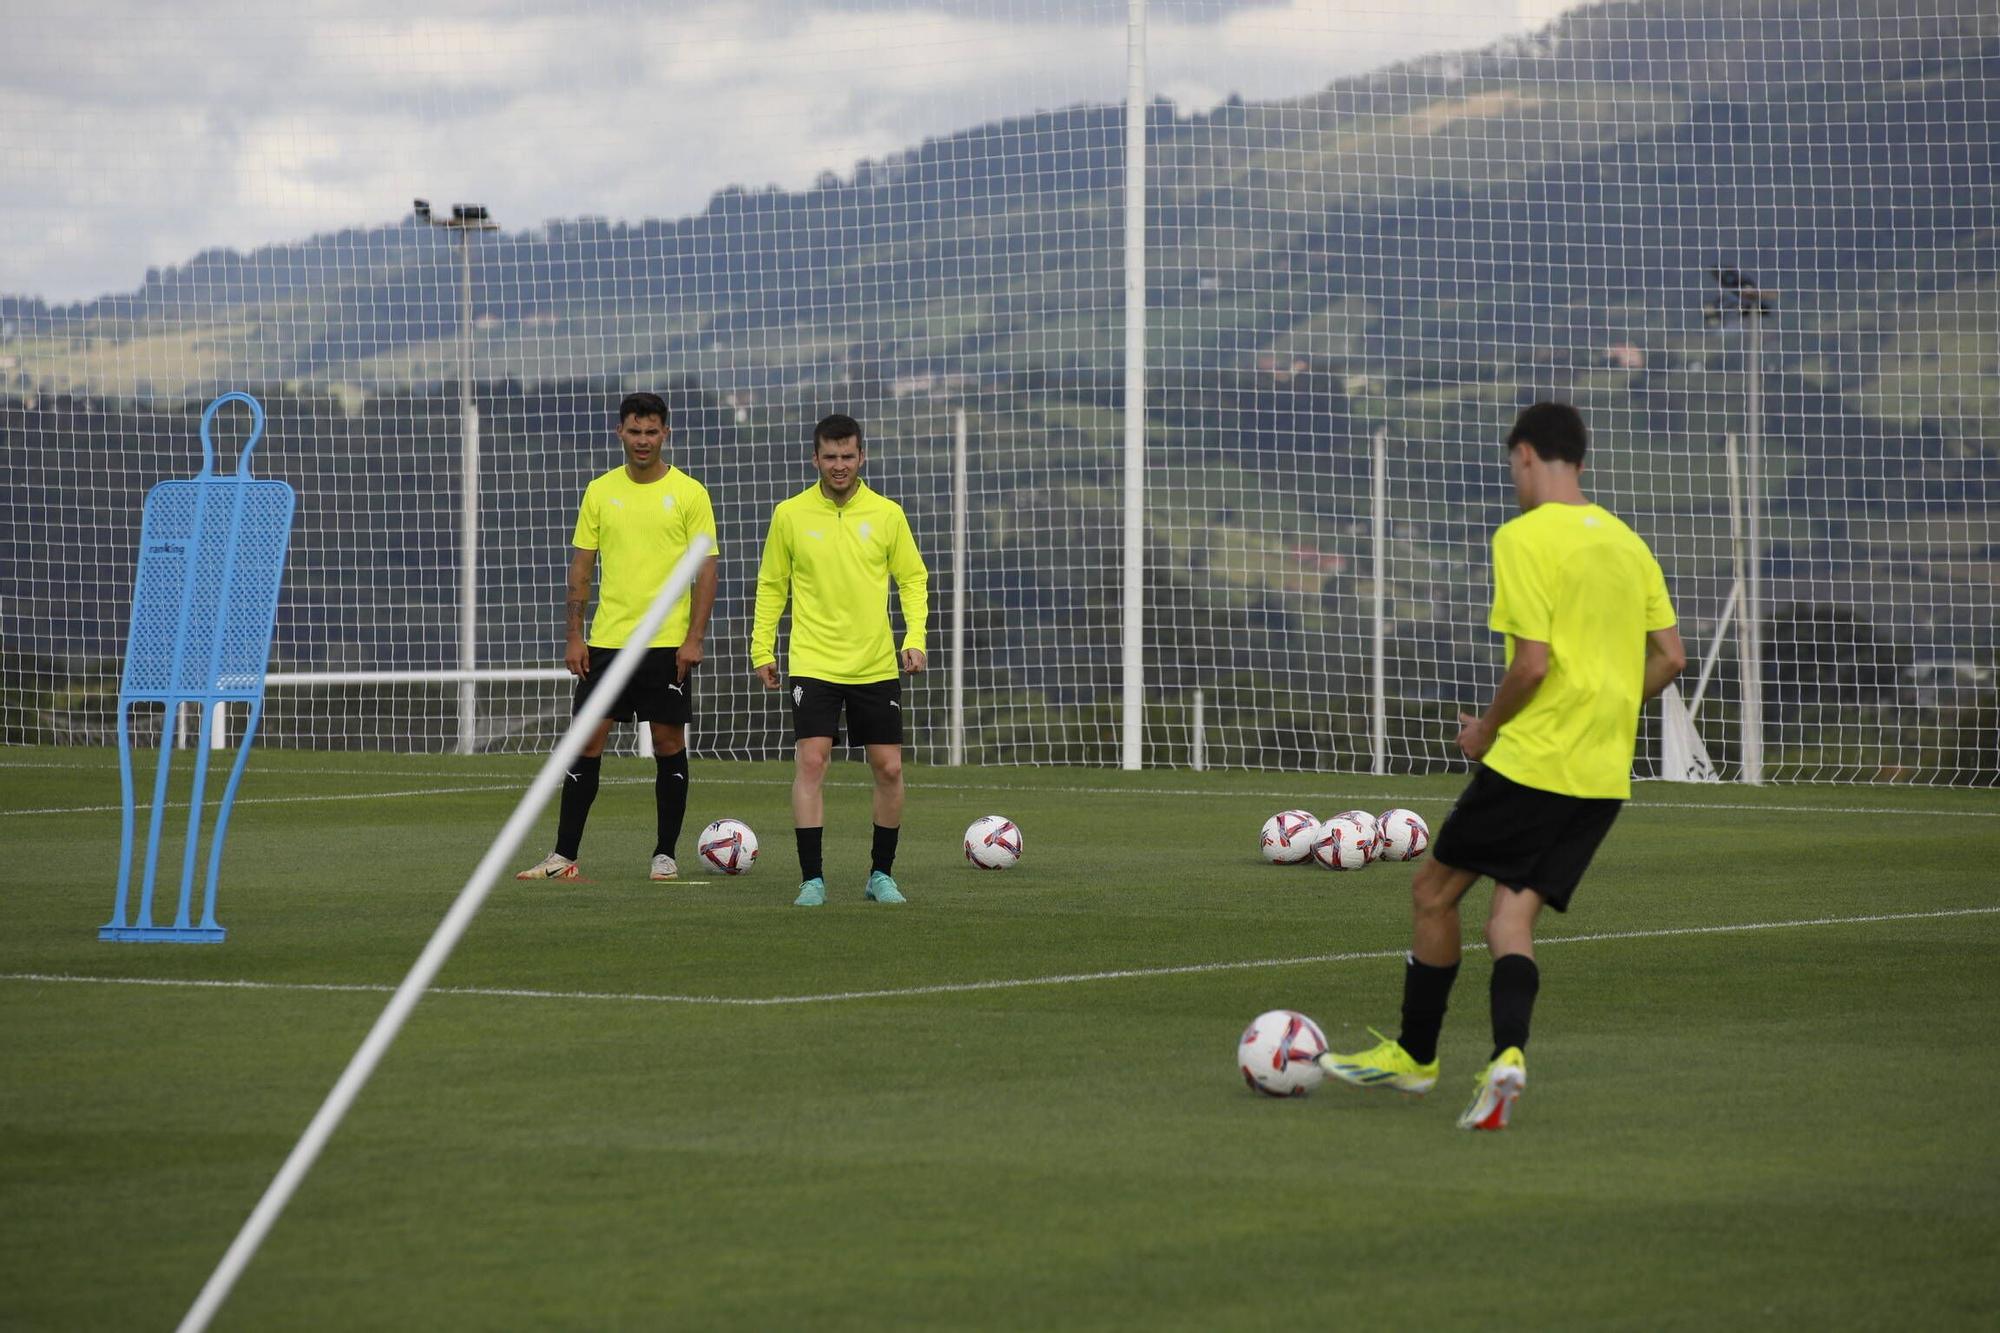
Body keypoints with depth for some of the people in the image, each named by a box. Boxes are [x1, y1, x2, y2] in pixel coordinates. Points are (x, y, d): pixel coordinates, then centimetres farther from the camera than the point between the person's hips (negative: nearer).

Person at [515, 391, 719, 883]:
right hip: (606, 639, 2)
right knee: (587, 741, 0)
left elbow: (705, 570, -2)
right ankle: (564, 856, 4)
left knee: (669, 744, 2)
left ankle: (665, 855, 12)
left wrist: (694, 637, -11)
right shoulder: (600, 491, 7)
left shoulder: (688, 493, -1)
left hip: (668, 642, -2)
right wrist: (574, 635, 2)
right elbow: (582, 566, 9)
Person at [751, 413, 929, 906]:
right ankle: (812, 879, -8)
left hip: (877, 666, 2)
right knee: (811, 761, -13)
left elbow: (913, 578, 8)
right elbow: (771, 585, 8)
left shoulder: (887, 514, 2)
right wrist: (762, 648, 4)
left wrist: (915, 636, -5)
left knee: (889, 768, 2)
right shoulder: (790, 515, 0)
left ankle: (881, 874, 18)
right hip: (814, 663, -2)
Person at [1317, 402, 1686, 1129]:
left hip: (1530, 760, -7)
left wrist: (1486, 730, -2)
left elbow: (1532, 663, -18)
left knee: (1433, 890, 12)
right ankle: (1507, 1055, -19)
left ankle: (1415, 1054, 22)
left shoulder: (1523, 538, -11)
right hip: (1604, 776, 7)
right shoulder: (1626, 542, 11)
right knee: (1511, 919, 6)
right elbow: (1670, 656, 11)